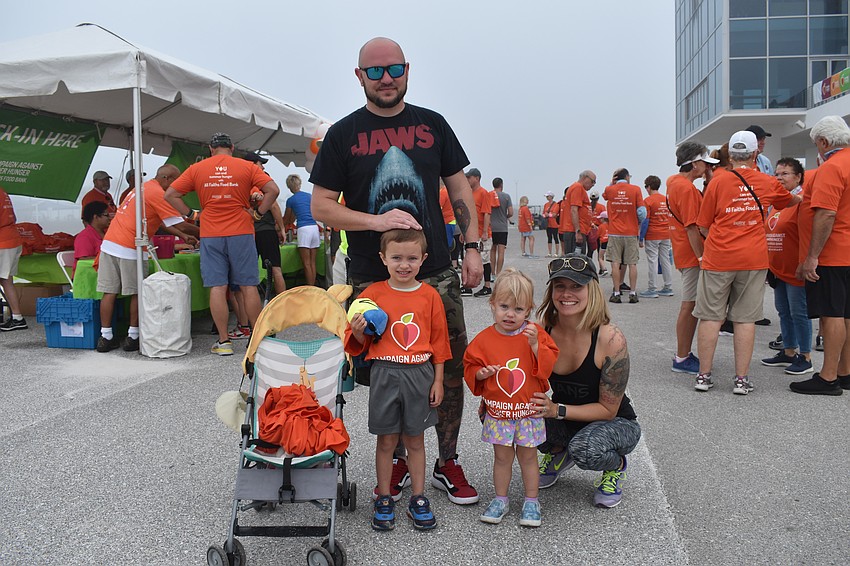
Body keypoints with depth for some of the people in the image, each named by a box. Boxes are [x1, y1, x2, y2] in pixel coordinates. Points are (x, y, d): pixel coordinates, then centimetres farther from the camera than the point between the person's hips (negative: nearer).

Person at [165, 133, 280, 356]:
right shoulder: (247, 167, 2)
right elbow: (273, 190, -7)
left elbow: (170, 194, 5)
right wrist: (258, 213, 0)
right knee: (249, 286, 6)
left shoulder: (196, 169, 6)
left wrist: (190, 214, 9)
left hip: (210, 235, 1)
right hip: (241, 233, -1)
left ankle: (223, 341, 4)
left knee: (217, 287, 2)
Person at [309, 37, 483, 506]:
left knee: (451, 368, 3)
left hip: (437, 273, 2)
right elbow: (321, 207, -1)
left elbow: (460, 189, 13)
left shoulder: (432, 125, 9)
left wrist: (472, 247, 4)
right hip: (373, 278, -1)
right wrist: (377, 222, -15)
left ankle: (447, 463, 20)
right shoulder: (343, 134, 3)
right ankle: (397, 460, 27)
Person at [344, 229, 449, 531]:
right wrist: (358, 331, -18)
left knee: (415, 439, 11)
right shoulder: (373, 293, -2)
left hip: (420, 375, 1)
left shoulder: (429, 295, 0)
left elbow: (438, 341, 5)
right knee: (386, 440, 8)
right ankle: (384, 499, 23)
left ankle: (418, 499, 24)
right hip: (385, 374, 0)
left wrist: (438, 381, 3)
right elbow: (361, 343, 4)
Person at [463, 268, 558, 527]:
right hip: (498, 411, 1)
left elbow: (548, 366, -11)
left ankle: (531, 501, 26)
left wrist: (535, 344, -25)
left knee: (528, 456, 11)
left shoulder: (535, 333, -5)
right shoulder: (484, 339, -5)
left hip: (529, 410, 0)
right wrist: (481, 373, -18)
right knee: (502, 457, 11)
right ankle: (500, 500, 27)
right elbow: (471, 367, 2)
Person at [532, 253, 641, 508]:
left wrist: (557, 410, -31)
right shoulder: (541, 331, -14)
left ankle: (617, 465, 2)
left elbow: (608, 409, -19)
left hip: (616, 423, -3)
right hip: (565, 421, 4)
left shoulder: (611, 339, -25)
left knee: (585, 448, -37)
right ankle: (559, 453, 8)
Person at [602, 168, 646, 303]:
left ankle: (616, 293, 1)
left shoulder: (609, 190, 1)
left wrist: (611, 183, 14)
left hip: (614, 232, 0)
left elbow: (604, 195, 25)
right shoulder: (635, 189, -2)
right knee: (632, 263, 4)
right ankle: (633, 293, 6)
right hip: (631, 232, 0)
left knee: (615, 263, 1)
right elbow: (642, 211, -5)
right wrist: (639, 222, 13)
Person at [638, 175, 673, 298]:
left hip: (652, 236, -6)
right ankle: (668, 288, 15)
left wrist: (641, 238, -8)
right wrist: (669, 234, 19)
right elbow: (670, 218, 13)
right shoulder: (666, 199, 9)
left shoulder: (648, 200, -10)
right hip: (666, 235, 6)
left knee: (652, 261, -2)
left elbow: (645, 220, -12)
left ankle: (652, 289, 0)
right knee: (666, 260, 11)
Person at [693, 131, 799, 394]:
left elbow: (703, 227, 2)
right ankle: (742, 379, 9)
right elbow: (791, 200, 29)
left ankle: (704, 375, 8)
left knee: (711, 317, 4)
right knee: (745, 319, 5)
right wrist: (801, 198, 52)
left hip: (718, 257, -1)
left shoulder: (717, 181, -1)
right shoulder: (767, 183, 5)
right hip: (754, 259, 1)